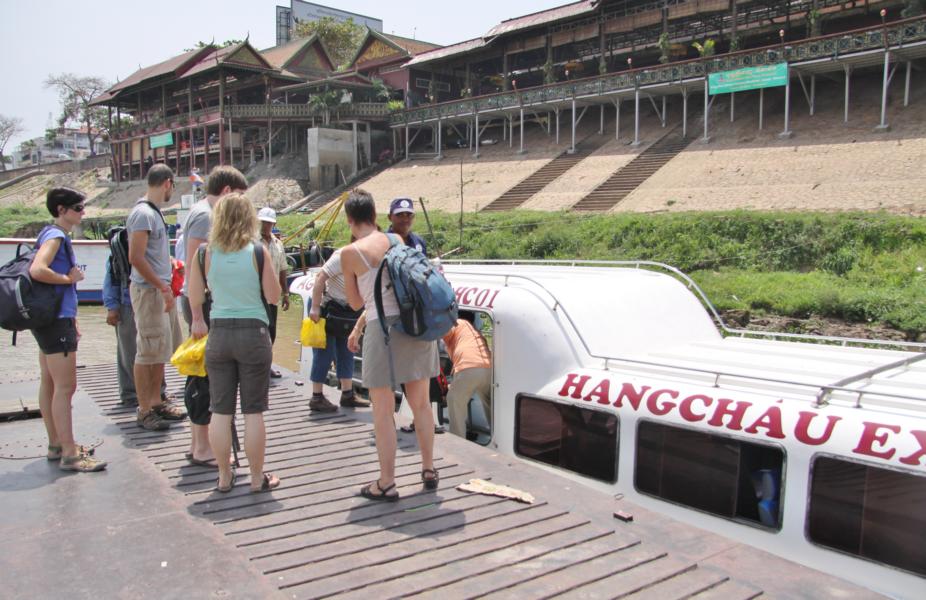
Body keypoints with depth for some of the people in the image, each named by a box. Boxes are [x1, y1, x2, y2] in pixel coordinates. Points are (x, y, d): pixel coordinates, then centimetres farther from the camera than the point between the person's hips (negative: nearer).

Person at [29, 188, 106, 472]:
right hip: (56, 321, -10)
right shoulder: (55, 236, -13)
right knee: (66, 387, -8)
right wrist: (70, 277, -15)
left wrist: (72, 321, 21)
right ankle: (69, 454, -3)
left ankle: (56, 444, 25)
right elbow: (37, 270, -30)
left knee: (50, 384, 15)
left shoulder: (58, 236, 16)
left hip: (51, 320, 10)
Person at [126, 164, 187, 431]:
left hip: (160, 289, 10)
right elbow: (136, 258, -20)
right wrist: (163, 287, -19)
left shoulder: (154, 212, 14)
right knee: (148, 352, -3)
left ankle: (156, 402, 24)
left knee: (160, 350, 15)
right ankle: (145, 411, 5)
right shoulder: (143, 213, -15)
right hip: (148, 291, -10)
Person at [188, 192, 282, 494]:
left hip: (219, 333, 2)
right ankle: (257, 477, 16)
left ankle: (224, 476, 20)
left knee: (220, 410, 11)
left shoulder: (205, 253, -1)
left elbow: (195, 298, 6)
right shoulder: (257, 252, -8)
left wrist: (198, 321, 24)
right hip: (253, 333, -2)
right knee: (253, 411, 6)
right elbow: (273, 296, -5)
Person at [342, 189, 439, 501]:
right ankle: (429, 470, 29)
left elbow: (356, 302, 7)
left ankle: (387, 483, 14)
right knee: (420, 403, 17)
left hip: (384, 328, -5)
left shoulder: (350, 253, -5)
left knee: (383, 411, 6)